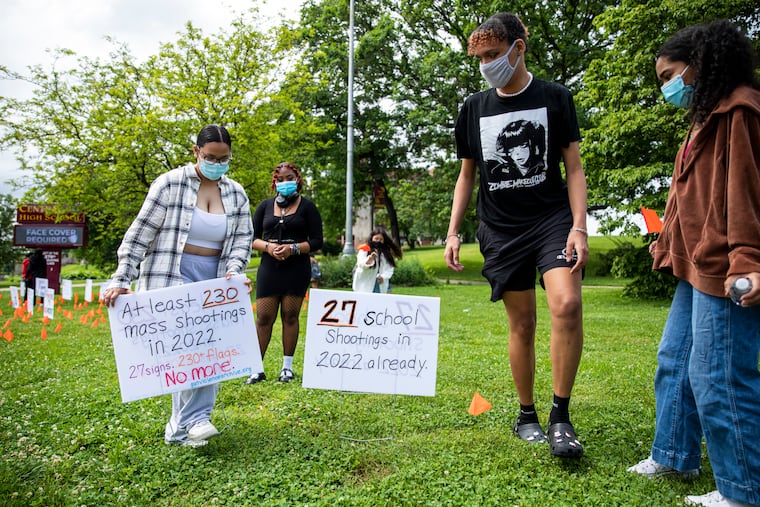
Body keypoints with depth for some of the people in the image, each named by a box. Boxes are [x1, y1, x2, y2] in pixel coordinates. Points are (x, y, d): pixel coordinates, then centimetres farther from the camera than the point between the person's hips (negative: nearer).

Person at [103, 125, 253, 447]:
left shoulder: (236, 194, 7)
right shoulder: (170, 184, -5)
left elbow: (243, 239, 6)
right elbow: (140, 234, -6)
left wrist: (234, 271, -13)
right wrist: (121, 281, -11)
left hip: (214, 281, 5)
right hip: (171, 276, -4)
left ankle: (182, 427, 11)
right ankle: (191, 421, -9)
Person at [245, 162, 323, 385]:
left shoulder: (307, 206, 5)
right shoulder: (265, 205, 12)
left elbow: (316, 241, 0)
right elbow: (251, 238, 10)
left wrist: (293, 249, -15)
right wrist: (268, 246, -11)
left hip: (296, 269, -2)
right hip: (269, 268, 2)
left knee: (290, 316, 2)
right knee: (263, 317, -2)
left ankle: (287, 366, 13)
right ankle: (257, 368, 6)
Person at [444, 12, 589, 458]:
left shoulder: (556, 98, 3)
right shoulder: (474, 108, 9)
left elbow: (574, 168, 2)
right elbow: (467, 175, 13)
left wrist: (579, 227, -10)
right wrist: (453, 232, 5)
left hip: (552, 217, -2)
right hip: (501, 229, 2)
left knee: (567, 304, -23)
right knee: (522, 323, 5)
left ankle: (561, 416, -7)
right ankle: (527, 416, 21)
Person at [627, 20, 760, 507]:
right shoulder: (707, 118, 21)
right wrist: (668, 244, 22)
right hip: (697, 268, 10)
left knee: (717, 377, -5)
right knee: (674, 361, 16)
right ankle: (673, 455, 31)